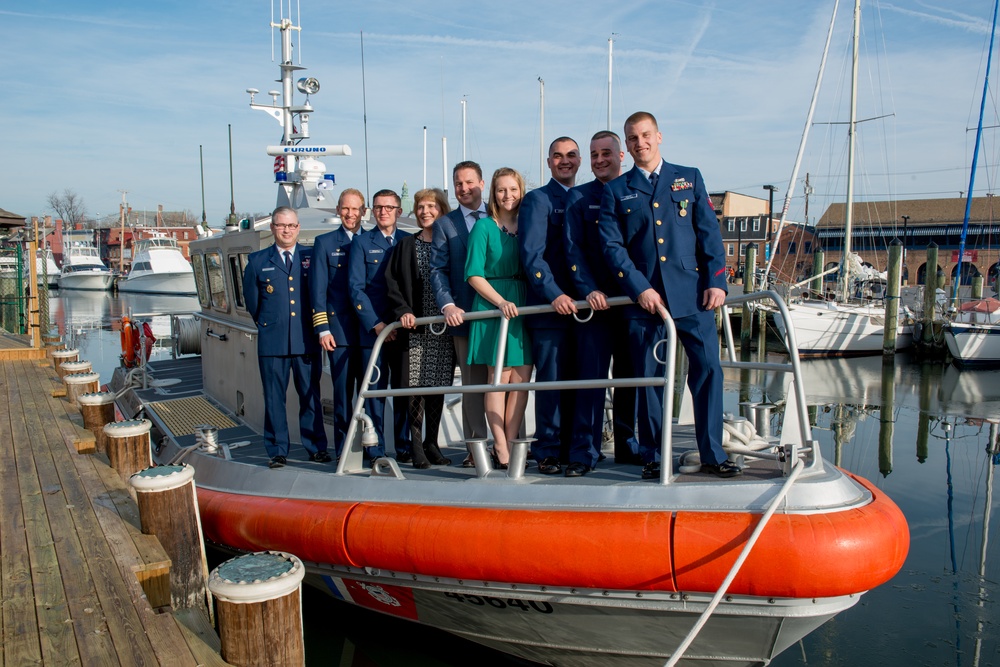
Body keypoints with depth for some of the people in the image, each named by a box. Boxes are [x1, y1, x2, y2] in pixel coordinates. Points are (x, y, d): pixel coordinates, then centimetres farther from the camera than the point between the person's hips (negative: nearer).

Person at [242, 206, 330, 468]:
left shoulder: (312, 257, 7)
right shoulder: (258, 260, 8)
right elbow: (251, 300, 15)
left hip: (307, 340, 0)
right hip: (272, 341, 0)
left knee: (311, 396, 6)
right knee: (274, 398, 4)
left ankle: (316, 448, 16)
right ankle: (277, 451, 14)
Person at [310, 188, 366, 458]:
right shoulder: (325, 243, 8)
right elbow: (317, 289, 4)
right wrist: (322, 329, -4)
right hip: (339, 331, -1)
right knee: (343, 394, 1)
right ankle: (344, 451, 9)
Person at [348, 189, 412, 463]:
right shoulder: (361, 242, 6)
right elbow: (356, 288, -1)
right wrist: (376, 324, -9)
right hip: (372, 329, -2)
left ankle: (404, 447, 15)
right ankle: (376, 451, 6)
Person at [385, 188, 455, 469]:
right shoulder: (406, 246, 9)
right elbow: (392, 282, 4)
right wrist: (403, 311, -10)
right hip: (415, 326, -1)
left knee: (438, 387, 6)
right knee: (416, 385, -5)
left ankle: (431, 443, 17)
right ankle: (416, 446, 2)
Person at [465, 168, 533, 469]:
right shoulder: (484, 227, 0)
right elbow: (474, 275, -6)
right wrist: (501, 301, -17)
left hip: (524, 305, 4)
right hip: (492, 305, -4)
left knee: (523, 377, 1)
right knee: (499, 376, -2)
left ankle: (510, 444, 10)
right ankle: (501, 450, 4)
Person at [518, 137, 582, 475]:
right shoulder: (537, 200, 2)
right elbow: (531, 254, -9)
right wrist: (555, 295, -19)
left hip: (581, 306, 5)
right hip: (549, 308, -4)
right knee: (551, 381, 0)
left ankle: (576, 451, 16)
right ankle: (548, 451, 11)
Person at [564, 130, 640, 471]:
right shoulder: (578, 197, 7)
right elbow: (573, 249, 0)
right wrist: (589, 290, -12)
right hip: (595, 300, -2)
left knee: (631, 376, 8)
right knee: (591, 374, -4)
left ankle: (628, 446, 19)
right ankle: (585, 449, 2)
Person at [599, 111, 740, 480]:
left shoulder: (689, 178, 13)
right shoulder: (615, 191, 9)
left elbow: (709, 232, 8)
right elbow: (612, 246, 1)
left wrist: (716, 281, -2)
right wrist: (640, 288, -10)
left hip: (692, 293, 1)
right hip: (644, 297, 0)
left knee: (708, 368, -3)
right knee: (649, 377, 3)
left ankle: (712, 454, 9)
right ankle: (652, 458, 14)